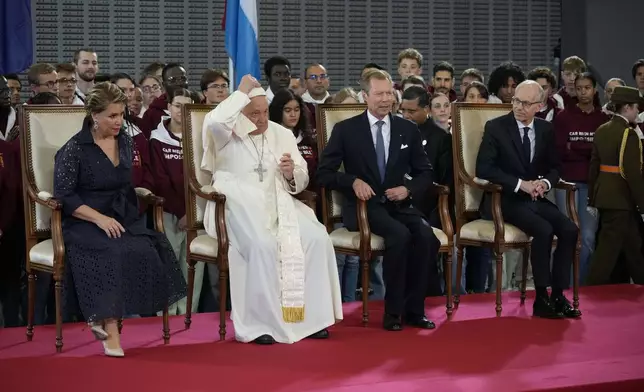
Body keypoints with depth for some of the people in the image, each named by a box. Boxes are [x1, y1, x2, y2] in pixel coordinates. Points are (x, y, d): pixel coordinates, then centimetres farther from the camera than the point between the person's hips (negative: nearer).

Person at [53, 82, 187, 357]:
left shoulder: (125, 141, 14)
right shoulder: (74, 149, -4)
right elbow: (64, 196, -8)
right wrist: (99, 218, -18)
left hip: (124, 219, 5)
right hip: (85, 223, -5)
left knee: (148, 250, -27)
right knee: (115, 251, -36)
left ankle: (103, 319, -19)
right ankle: (110, 328, -31)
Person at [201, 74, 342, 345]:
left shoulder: (283, 134, 16)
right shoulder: (228, 135, 3)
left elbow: (301, 181, 17)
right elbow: (213, 122, -24)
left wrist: (291, 174, -8)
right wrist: (243, 91, -12)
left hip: (279, 205, 5)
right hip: (239, 207, -5)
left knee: (317, 238, -21)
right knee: (262, 245, -35)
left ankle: (310, 316, -14)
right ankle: (258, 323, -23)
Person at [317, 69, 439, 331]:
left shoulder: (408, 130, 11)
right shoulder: (346, 130, 2)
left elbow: (425, 173, 15)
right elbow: (323, 173, 0)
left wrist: (408, 188, -7)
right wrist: (353, 181, -18)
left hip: (398, 204, 4)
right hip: (363, 205, -3)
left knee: (426, 237, -27)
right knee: (400, 235, -33)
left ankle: (414, 309, -12)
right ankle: (393, 312, -20)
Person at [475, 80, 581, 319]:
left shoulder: (546, 129, 7)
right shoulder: (495, 127, -7)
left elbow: (554, 167, 15)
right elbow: (483, 168, -15)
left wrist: (545, 182, -9)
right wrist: (520, 184, -22)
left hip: (535, 199, 5)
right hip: (505, 199, -5)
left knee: (569, 230, -18)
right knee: (544, 230, -28)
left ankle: (558, 295, -9)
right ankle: (541, 299, -18)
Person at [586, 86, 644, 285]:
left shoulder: (601, 130, 8)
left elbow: (594, 166, 11)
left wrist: (592, 200, 16)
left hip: (603, 195, 8)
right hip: (621, 198, -8)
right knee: (609, 246, -2)